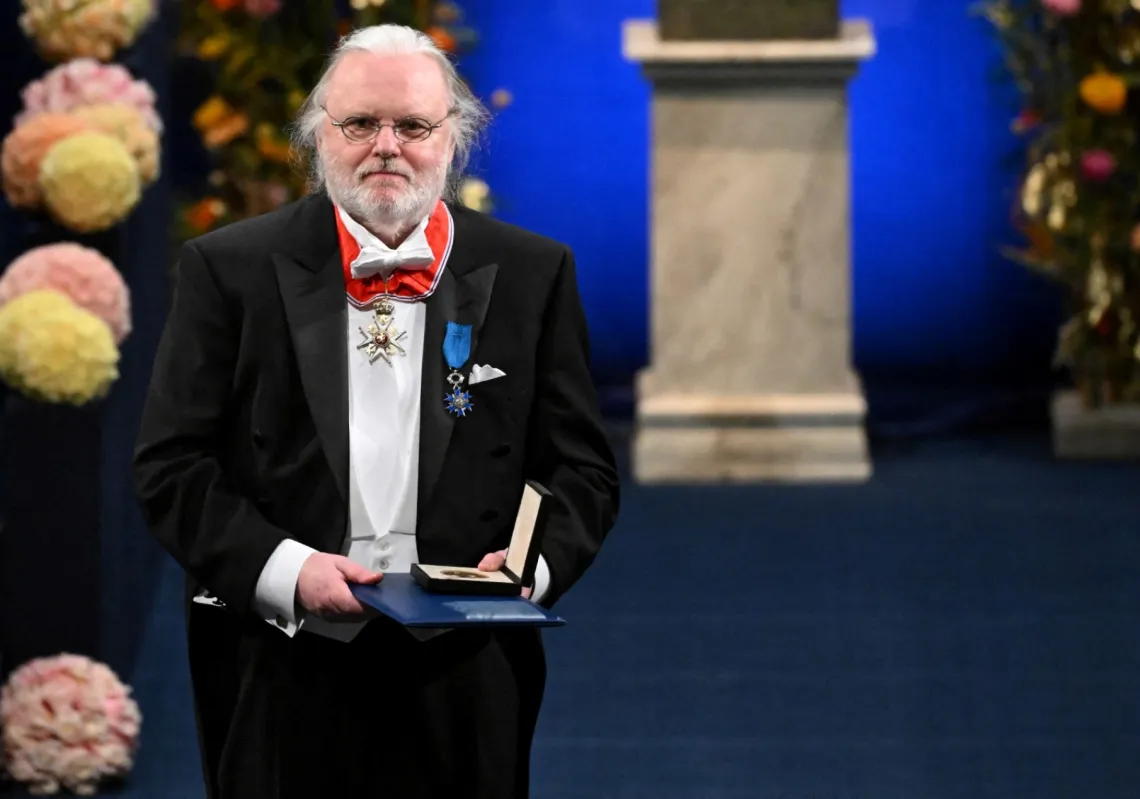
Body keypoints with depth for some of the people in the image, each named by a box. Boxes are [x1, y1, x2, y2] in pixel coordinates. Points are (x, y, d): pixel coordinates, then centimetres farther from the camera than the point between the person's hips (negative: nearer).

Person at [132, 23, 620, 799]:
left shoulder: (532, 273, 6)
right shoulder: (230, 268, 3)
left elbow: (583, 470, 7)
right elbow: (172, 466, 0)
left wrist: (536, 563, -13)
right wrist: (284, 570, -15)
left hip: (466, 674, 1)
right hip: (283, 671, -1)